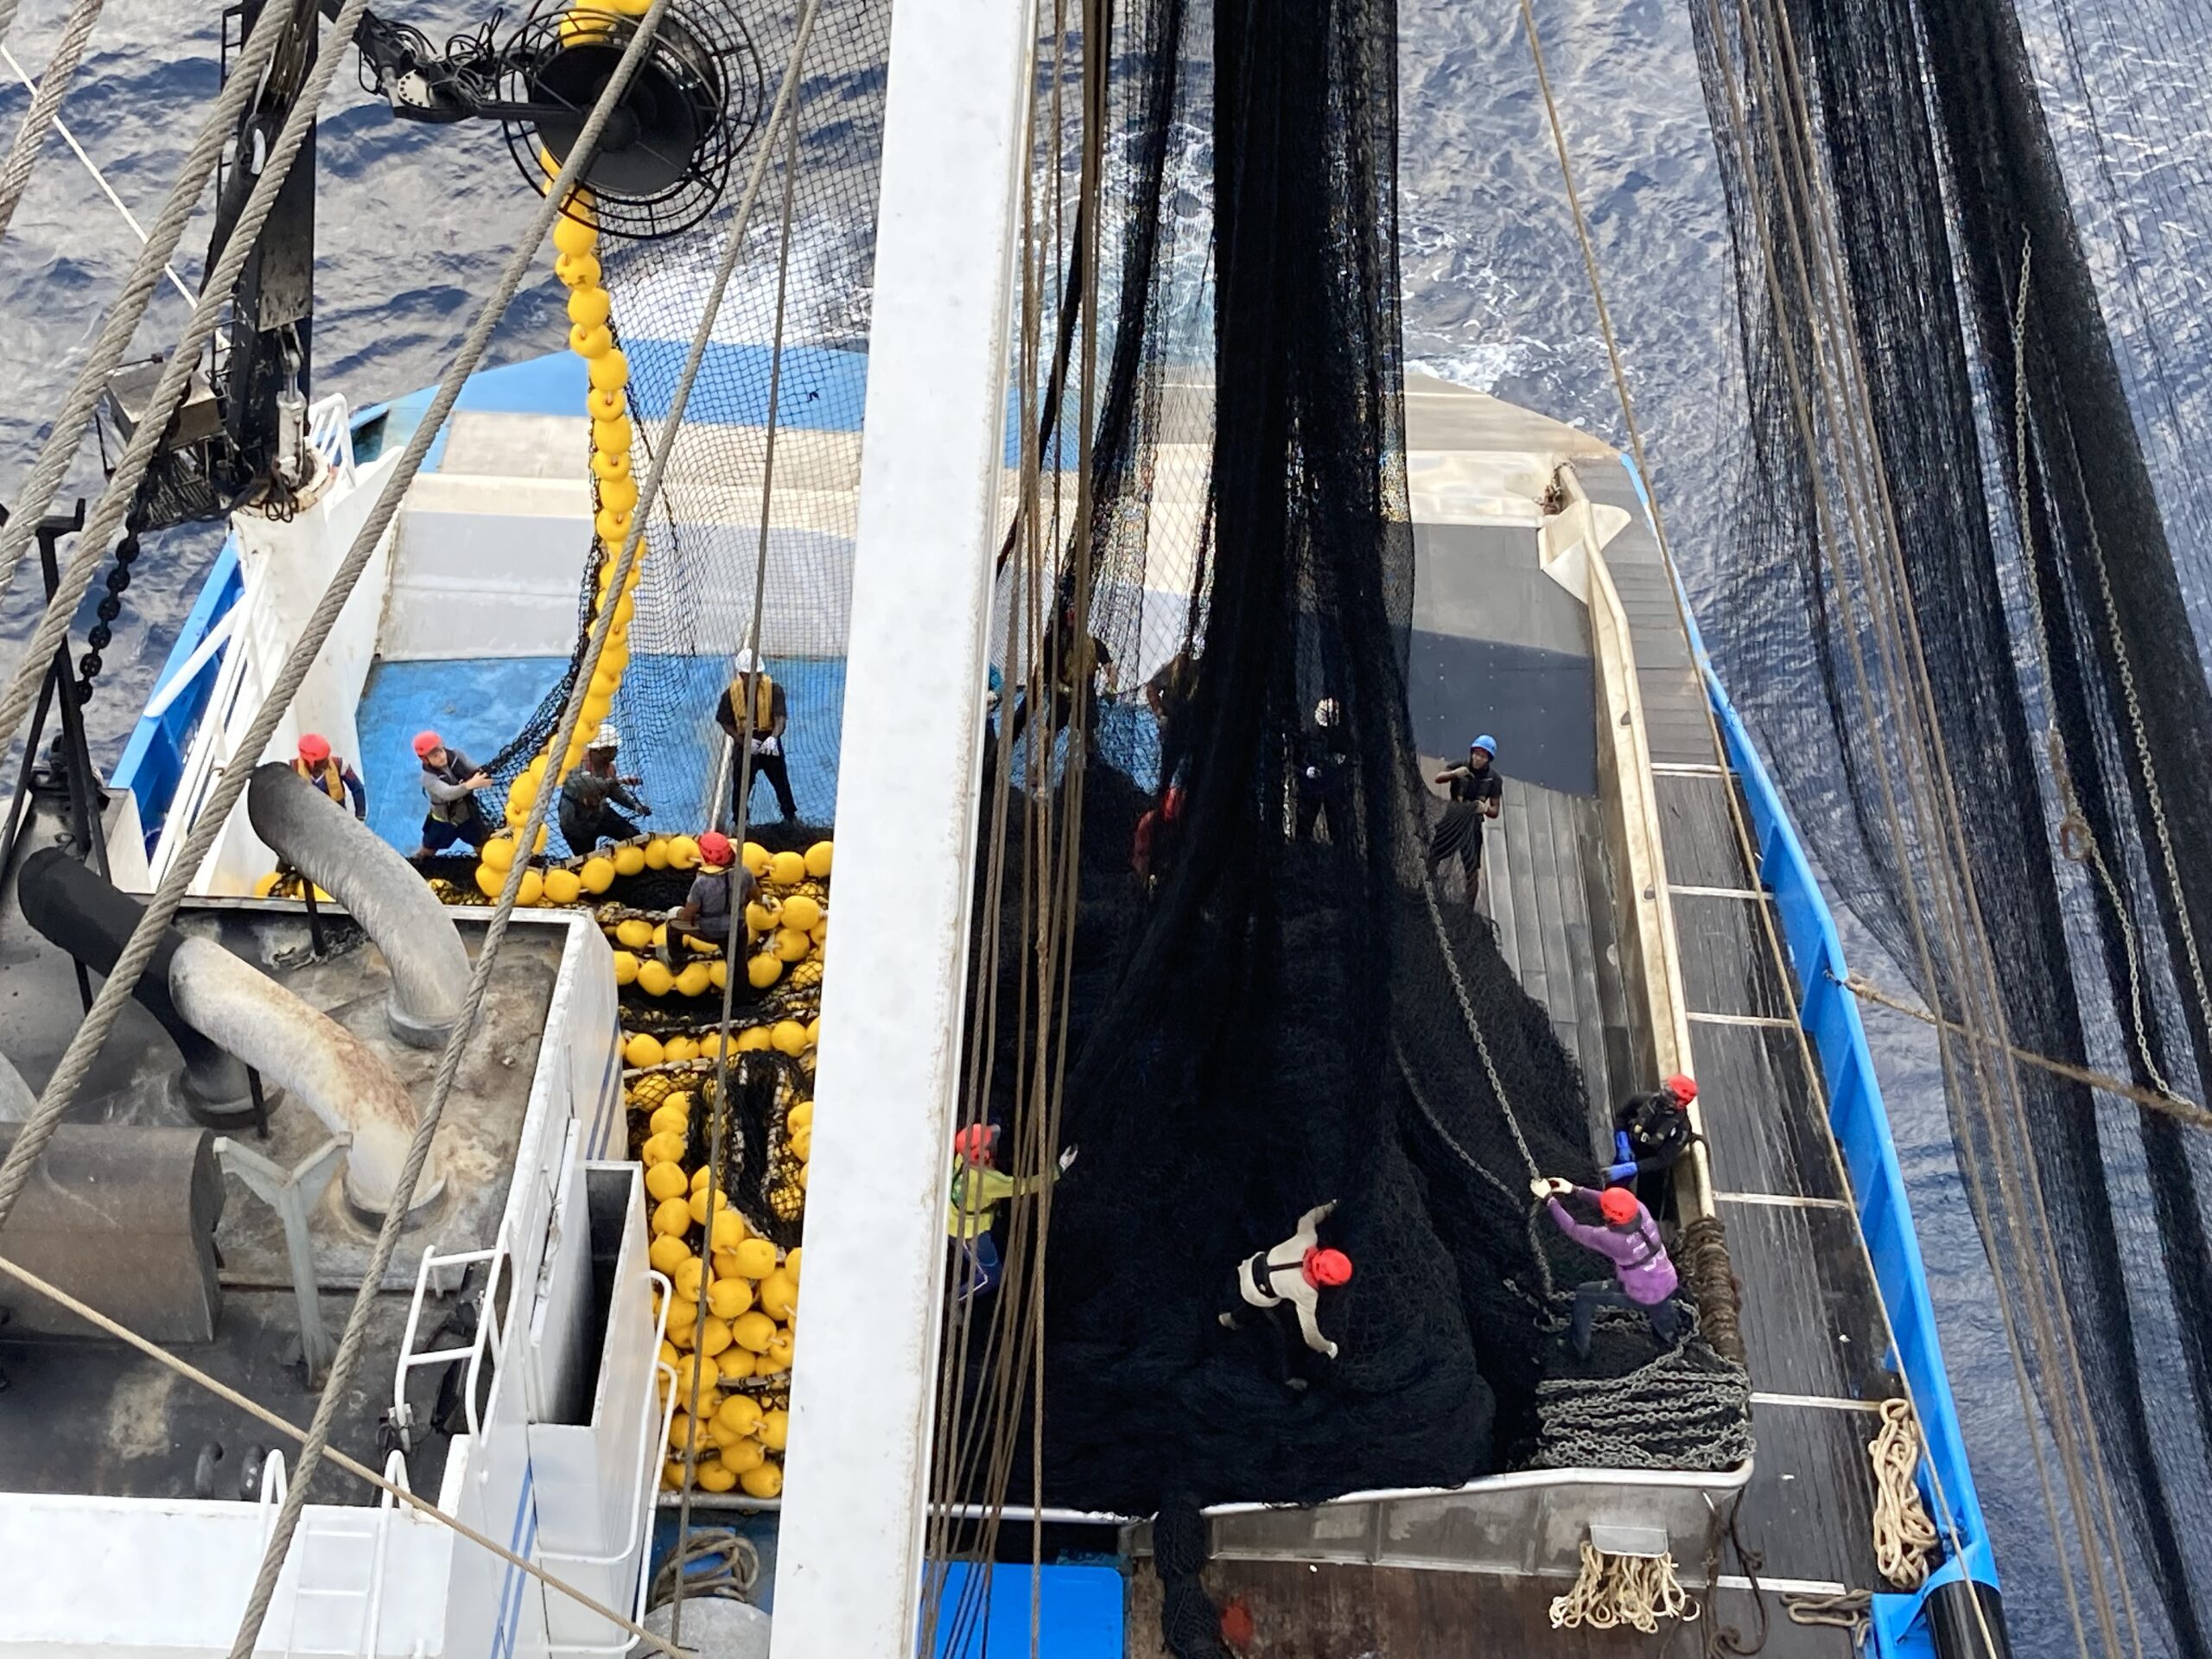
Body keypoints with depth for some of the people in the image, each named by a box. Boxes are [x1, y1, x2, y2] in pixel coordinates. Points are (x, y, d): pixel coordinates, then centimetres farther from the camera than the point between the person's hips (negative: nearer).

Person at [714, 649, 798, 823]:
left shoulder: (774, 689, -16)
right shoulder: (731, 694, -11)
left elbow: (781, 719, -24)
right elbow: (725, 722, -4)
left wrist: (773, 737, -44)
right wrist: (744, 741, -18)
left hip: (769, 744, -1)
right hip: (744, 744, 1)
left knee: (781, 781, 10)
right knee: (740, 784, 6)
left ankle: (790, 816, 31)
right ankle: (739, 823, 23)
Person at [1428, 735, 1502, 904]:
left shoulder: (1493, 778, -5)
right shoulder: (1460, 766, -6)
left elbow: (1495, 811, -3)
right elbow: (1438, 778, -21)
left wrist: (1485, 809, -26)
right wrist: (1454, 773, -40)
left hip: (1472, 826, 0)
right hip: (1451, 820, 0)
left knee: (1473, 870, 0)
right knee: (1432, 858, -6)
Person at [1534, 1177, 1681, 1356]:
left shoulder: (1612, 1239, -36)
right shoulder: (1640, 1210, -23)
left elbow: (1573, 1230, -23)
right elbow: (1609, 1201, -4)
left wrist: (1549, 1198, -16)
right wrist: (1574, 1190, -2)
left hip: (1640, 1297, -5)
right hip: (1668, 1286, 5)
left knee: (1584, 1295, 17)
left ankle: (1581, 1349, 32)